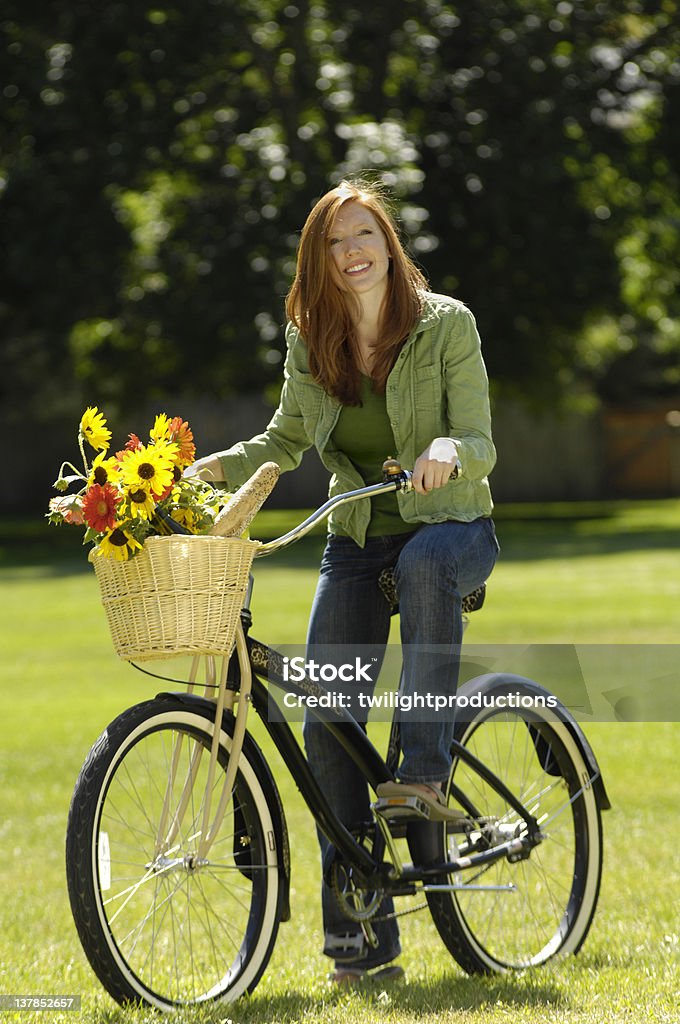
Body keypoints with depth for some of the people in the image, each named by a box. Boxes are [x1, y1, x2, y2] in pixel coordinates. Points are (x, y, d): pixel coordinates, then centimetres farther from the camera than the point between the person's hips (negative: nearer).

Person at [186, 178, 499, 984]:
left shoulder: (446, 325, -8)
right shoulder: (311, 338, 3)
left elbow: (481, 446, -12)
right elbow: (286, 441, 3)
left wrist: (450, 451, -35)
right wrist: (207, 469, -14)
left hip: (449, 525, -4)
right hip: (357, 538, 4)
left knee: (424, 564, -42)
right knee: (326, 726, -8)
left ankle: (422, 770, -34)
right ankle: (363, 937, -2)